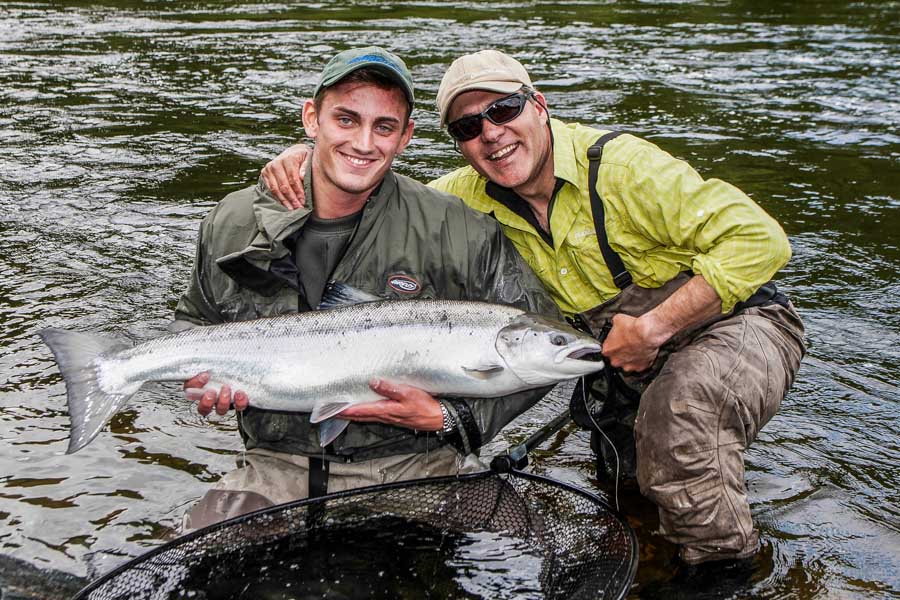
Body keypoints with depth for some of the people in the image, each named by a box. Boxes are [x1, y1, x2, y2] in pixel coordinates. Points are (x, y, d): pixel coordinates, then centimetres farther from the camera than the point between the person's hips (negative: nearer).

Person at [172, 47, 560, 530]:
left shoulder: (457, 231, -8)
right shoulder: (233, 224, 2)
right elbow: (195, 318, 21)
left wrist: (448, 418, -14)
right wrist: (203, 372, -2)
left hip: (414, 466, -1)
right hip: (277, 468, 2)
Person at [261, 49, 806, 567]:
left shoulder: (620, 164, -22)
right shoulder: (475, 197, -3)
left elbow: (760, 239, -26)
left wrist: (654, 328, -29)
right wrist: (311, 159, -16)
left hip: (736, 323, -6)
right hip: (632, 362, 6)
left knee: (679, 403, -34)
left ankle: (724, 561, -13)